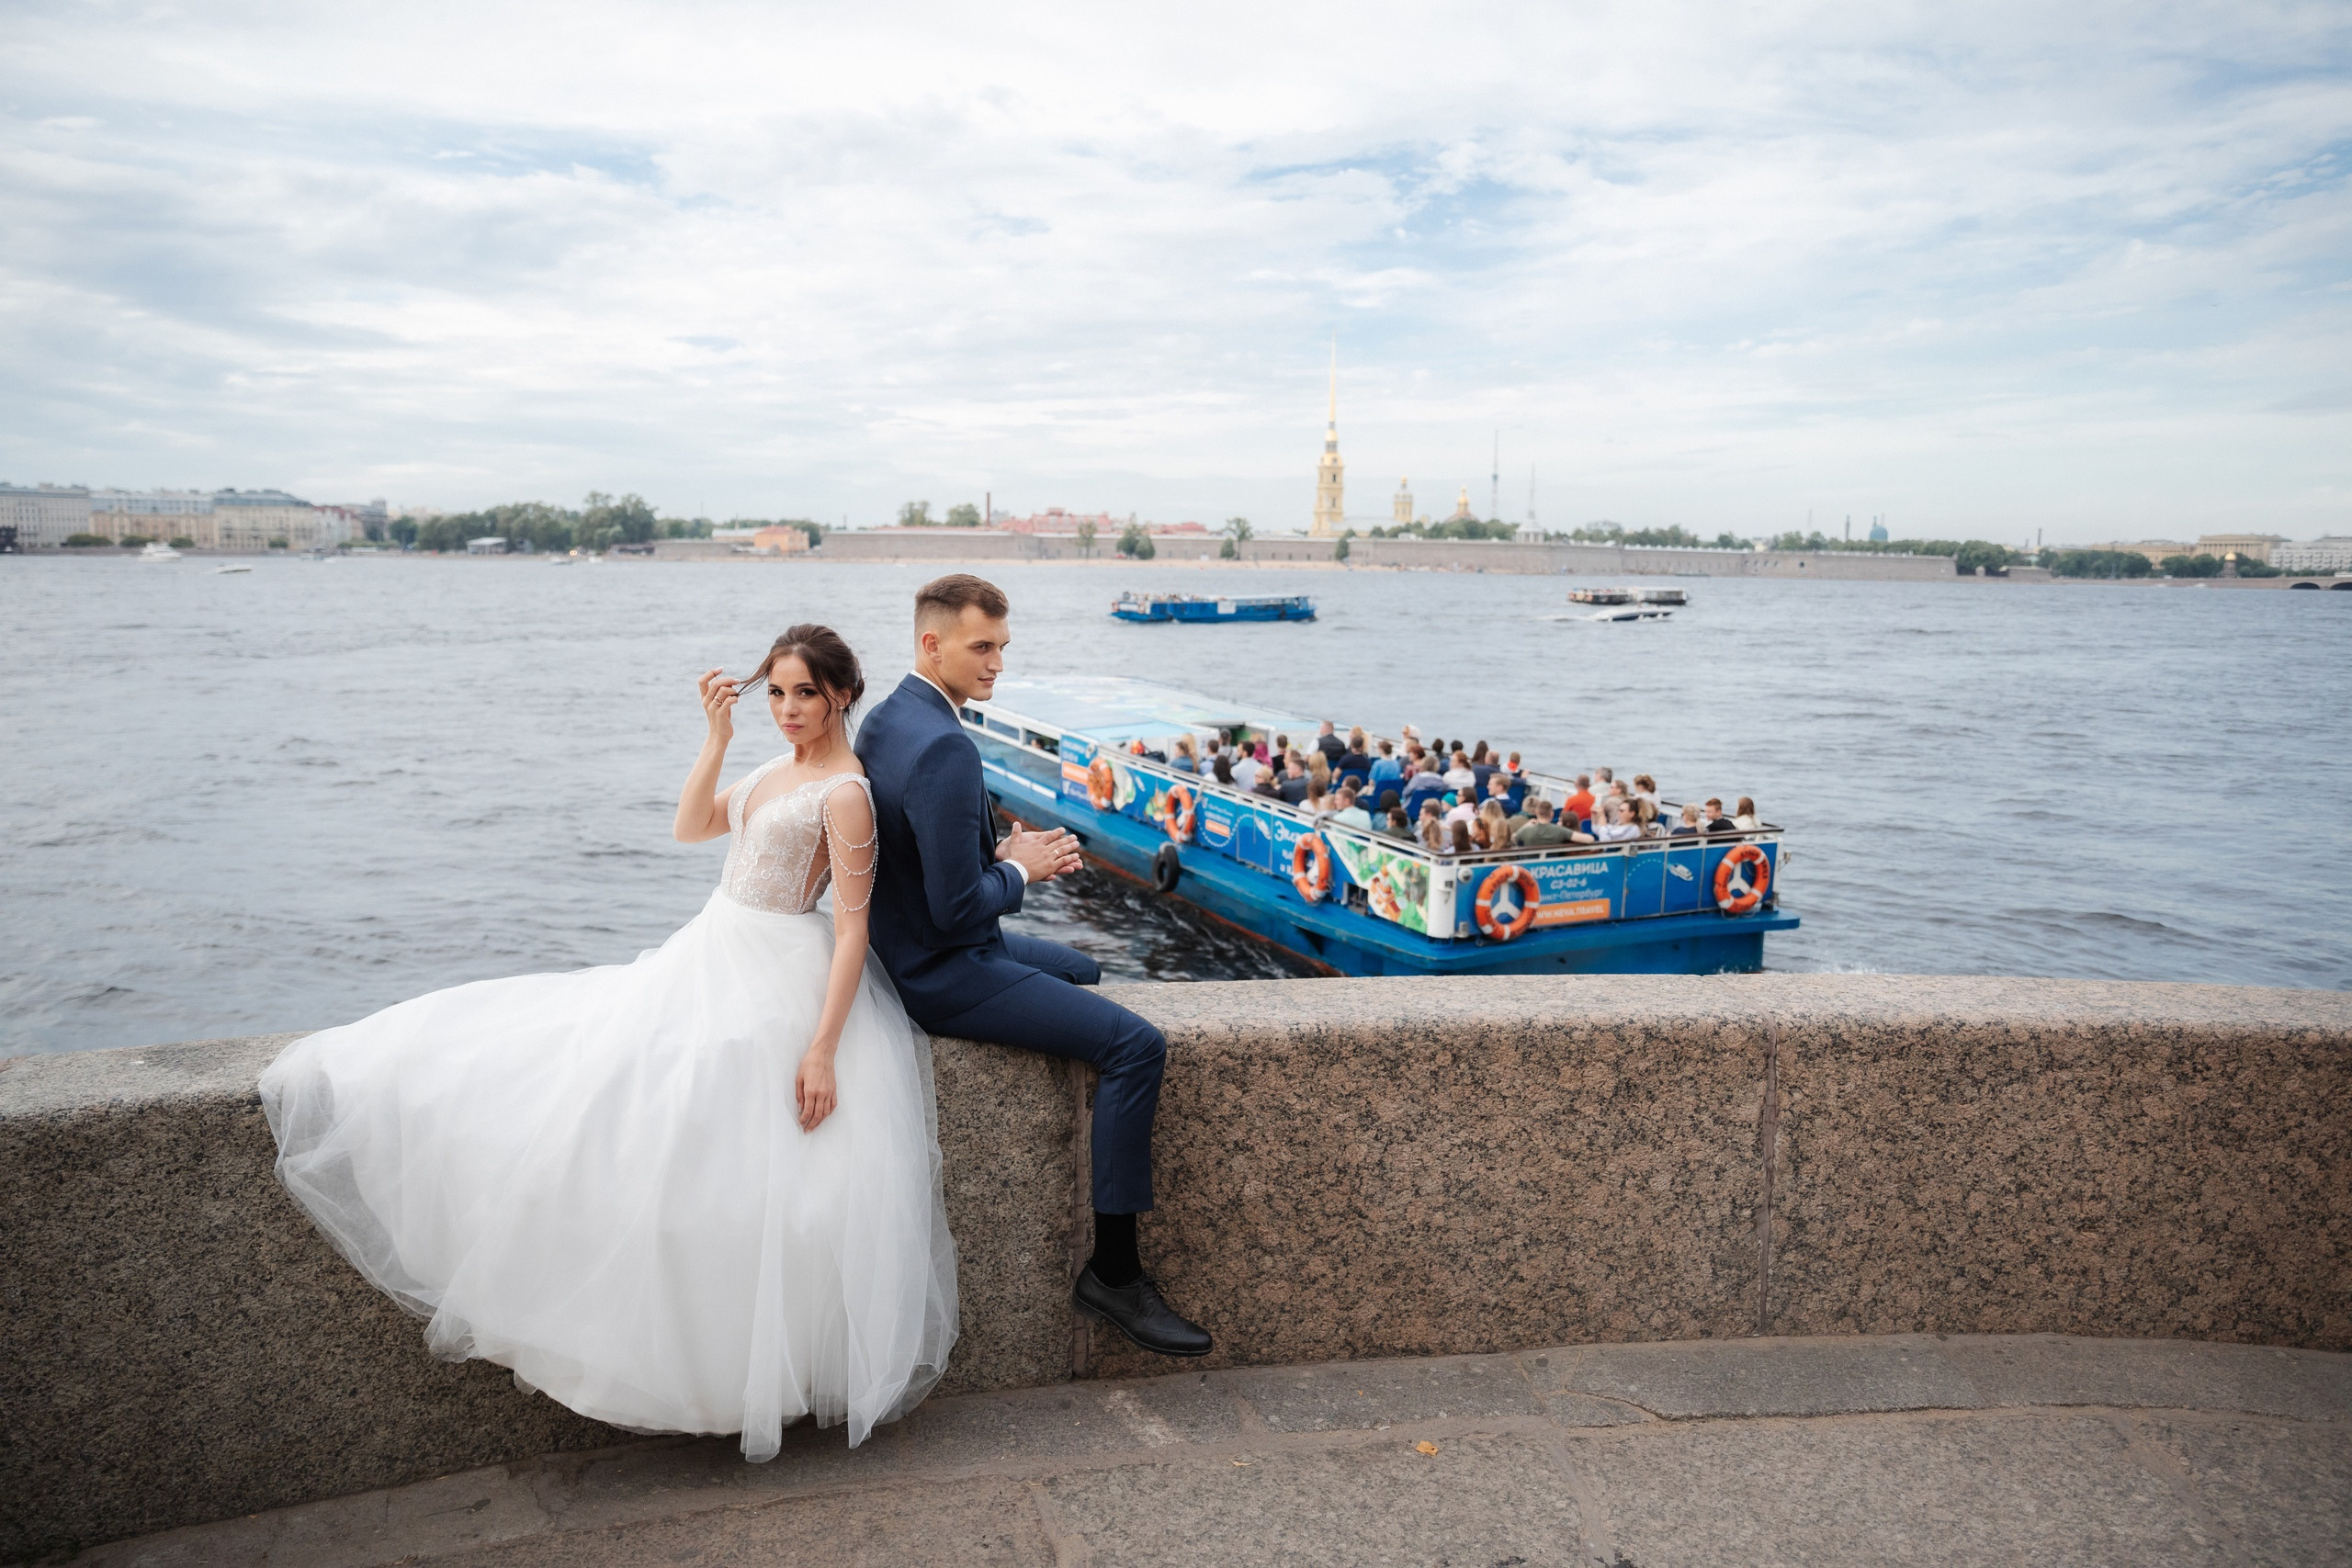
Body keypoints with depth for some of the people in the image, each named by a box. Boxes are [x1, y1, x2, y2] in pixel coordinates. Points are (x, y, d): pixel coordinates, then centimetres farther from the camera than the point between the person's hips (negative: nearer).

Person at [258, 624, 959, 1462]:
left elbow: (853, 932, -19)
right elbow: (690, 827, 10)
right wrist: (716, 736, -2)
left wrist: (823, 1048, -24)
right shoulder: (778, 768, 11)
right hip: (709, 963, 9)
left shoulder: (846, 794, -16)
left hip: (772, 991, -9)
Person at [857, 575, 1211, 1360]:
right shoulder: (945, 749, -26)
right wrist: (1019, 869, -9)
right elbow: (959, 908, -27)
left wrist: (1005, 851, 5)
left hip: (912, 946, 11)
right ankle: (1113, 1271, -5)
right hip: (945, 973, -11)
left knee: (1083, 970, 30)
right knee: (1136, 1045, -15)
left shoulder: (883, 719, 6)